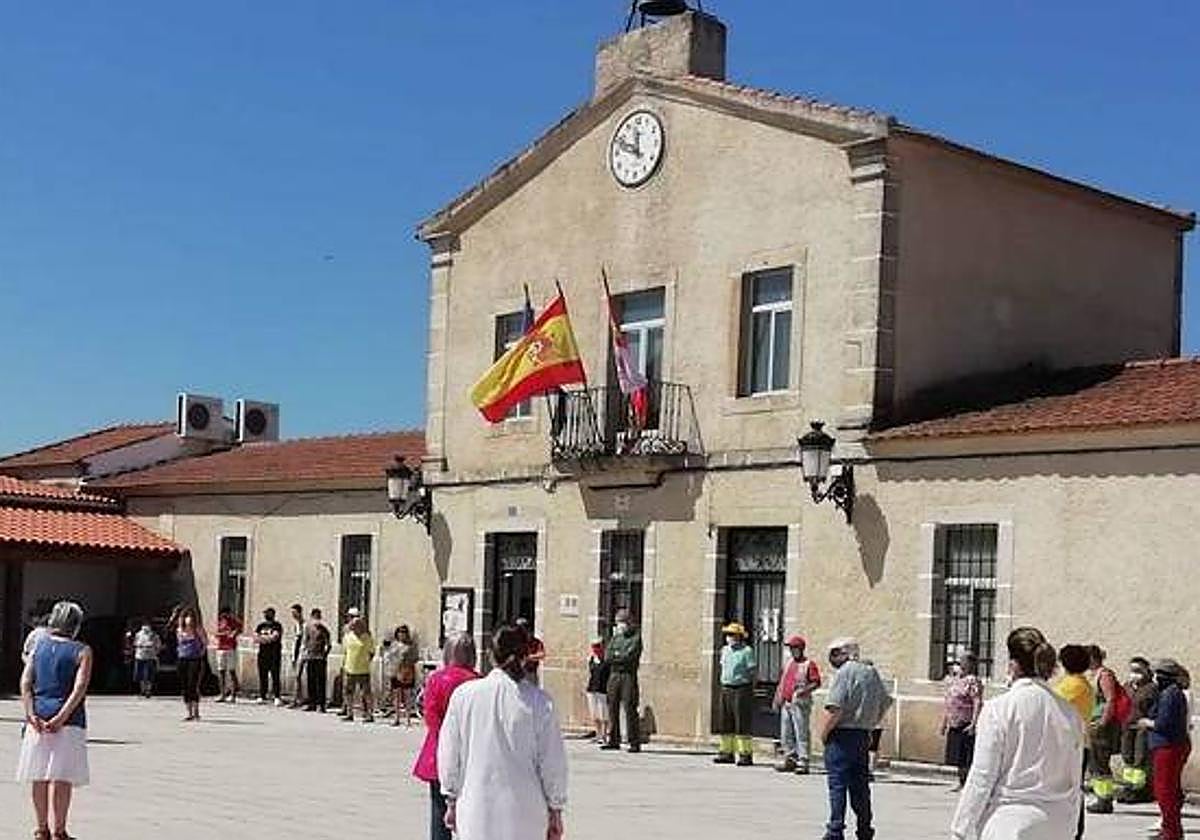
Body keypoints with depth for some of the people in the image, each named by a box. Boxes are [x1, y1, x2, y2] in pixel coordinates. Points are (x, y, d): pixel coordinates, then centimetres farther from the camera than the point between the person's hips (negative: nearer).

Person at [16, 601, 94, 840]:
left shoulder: (39, 646, 11)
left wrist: (30, 713, -5)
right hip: (69, 721, -4)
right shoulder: (82, 651, 0)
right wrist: (61, 717, -14)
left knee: (39, 776, 11)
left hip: (38, 718, 4)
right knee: (62, 777, 0)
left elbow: (25, 682, 1)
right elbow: (79, 688, -12)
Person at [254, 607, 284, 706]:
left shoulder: (277, 626, -1)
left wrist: (262, 637, -4)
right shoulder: (261, 625, 16)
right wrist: (268, 638, -9)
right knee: (262, 676, 5)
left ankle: (277, 697, -8)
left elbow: (274, 637, -14)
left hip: (274, 654, -5)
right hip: (262, 654, 5)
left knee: (275, 676, -7)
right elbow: (255, 638, 7)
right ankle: (262, 696, 10)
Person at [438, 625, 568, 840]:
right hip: (524, 814, -1)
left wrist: (452, 802, 17)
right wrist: (555, 810, 9)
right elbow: (552, 763, -1)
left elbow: (449, 756, 7)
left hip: (475, 813, 1)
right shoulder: (540, 701, -6)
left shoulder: (463, 695, 0)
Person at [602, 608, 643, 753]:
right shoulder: (615, 637, 18)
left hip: (628, 675, -5)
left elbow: (630, 656, -11)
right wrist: (621, 656, -7)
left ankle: (635, 743, -7)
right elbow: (607, 656, 6)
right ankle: (613, 740, 10)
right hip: (614, 675, 5)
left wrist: (615, 656, -1)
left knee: (630, 708, -9)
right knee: (612, 707, 4)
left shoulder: (635, 637, 2)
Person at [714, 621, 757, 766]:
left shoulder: (747, 651, -7)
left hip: (742, 690, -7)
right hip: (726, 690, 7)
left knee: (742, 725, -7)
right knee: (725, 724, 9)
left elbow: (754, 671, -6)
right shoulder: (725, 650, 14)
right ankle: (727, 753, 16)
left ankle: (746, 754, -3)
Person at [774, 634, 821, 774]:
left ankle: (803, 762, -9)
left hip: (800, 704, -8)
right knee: (786, 735, 12)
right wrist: (777, 699, 19)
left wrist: (804, 690, -25)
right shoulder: (788, 663, 18)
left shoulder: (809, 664, -5)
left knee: (801, 734, -9)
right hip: (786, 703, 8)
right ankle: (790, 760, 20)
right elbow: (781, 682, 23)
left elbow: (816, 683, -11)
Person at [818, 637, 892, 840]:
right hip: (864, 736, 8)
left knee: (837, 784, -5)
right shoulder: (872, 672, 12)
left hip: (842, 735, -8)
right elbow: (886, 702, 18)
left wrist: (824, 732, -10)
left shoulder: (845, 672, -13)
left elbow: (835, 709, -20)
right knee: (860, 785, 14)